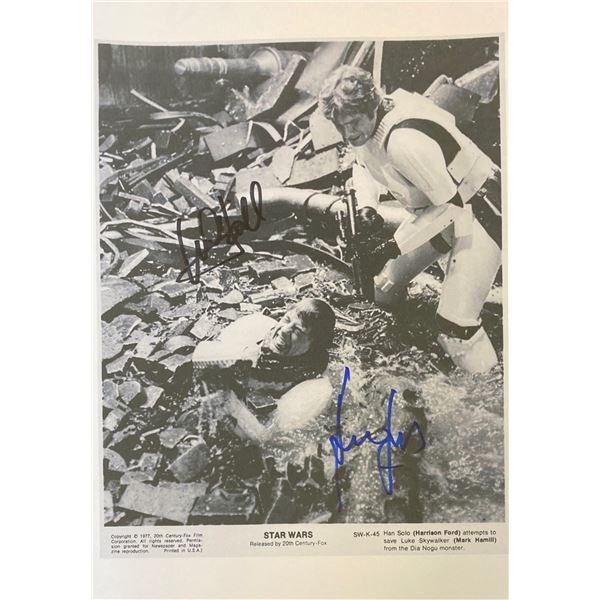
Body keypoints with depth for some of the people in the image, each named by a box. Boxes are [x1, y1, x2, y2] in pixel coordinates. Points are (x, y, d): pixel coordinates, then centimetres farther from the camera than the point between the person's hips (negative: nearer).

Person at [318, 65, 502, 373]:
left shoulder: (403, 139, -34)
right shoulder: (363, 125, -7)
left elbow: (450, 204, -28)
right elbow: (363, 167, 13)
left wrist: (394, 247, -26)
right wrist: (366, 208, -6)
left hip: (477, 212, -8)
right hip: (435, 209, 9)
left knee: (454, 327, -17)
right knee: (384, 290, 12)